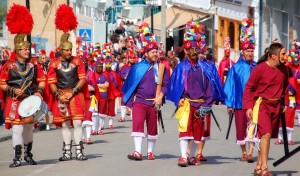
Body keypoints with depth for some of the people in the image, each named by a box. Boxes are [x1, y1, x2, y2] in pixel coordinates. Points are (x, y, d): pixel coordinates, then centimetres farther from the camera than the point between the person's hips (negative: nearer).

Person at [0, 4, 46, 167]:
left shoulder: (34, 65, 4)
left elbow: (42, 80, 11)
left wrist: (39, 92, -6)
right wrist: (13, 90, -17)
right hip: (15, 102, -3)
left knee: (29, 127, 11)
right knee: (17, 128, -8)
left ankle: (28, 154, 25)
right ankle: (17, 158, -4)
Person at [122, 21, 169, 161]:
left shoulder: (161, 67, 4)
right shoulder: (138, 67, 3)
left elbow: (165, 84, 4)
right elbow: (131, 85, 7)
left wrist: (160, 97, -10)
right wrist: (129, 102, 4)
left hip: (153, 103, 1)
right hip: (139, 101, -1)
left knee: (152, 127, 9)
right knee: (137, 124, -15)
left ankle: (150, 152, 21)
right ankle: (137, 151, -19)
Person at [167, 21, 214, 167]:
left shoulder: (203, 67, 6)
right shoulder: (181, 67, 1)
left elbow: (208, 86, 6)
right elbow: (175, 85, 0)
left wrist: (207, 104, -1)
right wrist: (178, 100, -12)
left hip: (200, 104, 3)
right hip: (186, 103, -3)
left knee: (197, 131, 9)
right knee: (185, 128, -16)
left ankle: (192, 157, 20)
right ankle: (183, 157, -20)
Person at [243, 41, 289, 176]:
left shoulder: (283, 69, 5)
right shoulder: (260, 68, -13)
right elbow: (248, 87, -7)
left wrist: (285, 103, 13)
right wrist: (248, 107, -12)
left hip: (276, 106, 6)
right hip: (262, 104, -6)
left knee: (268, 136, 10)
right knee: (266, 134, -18)